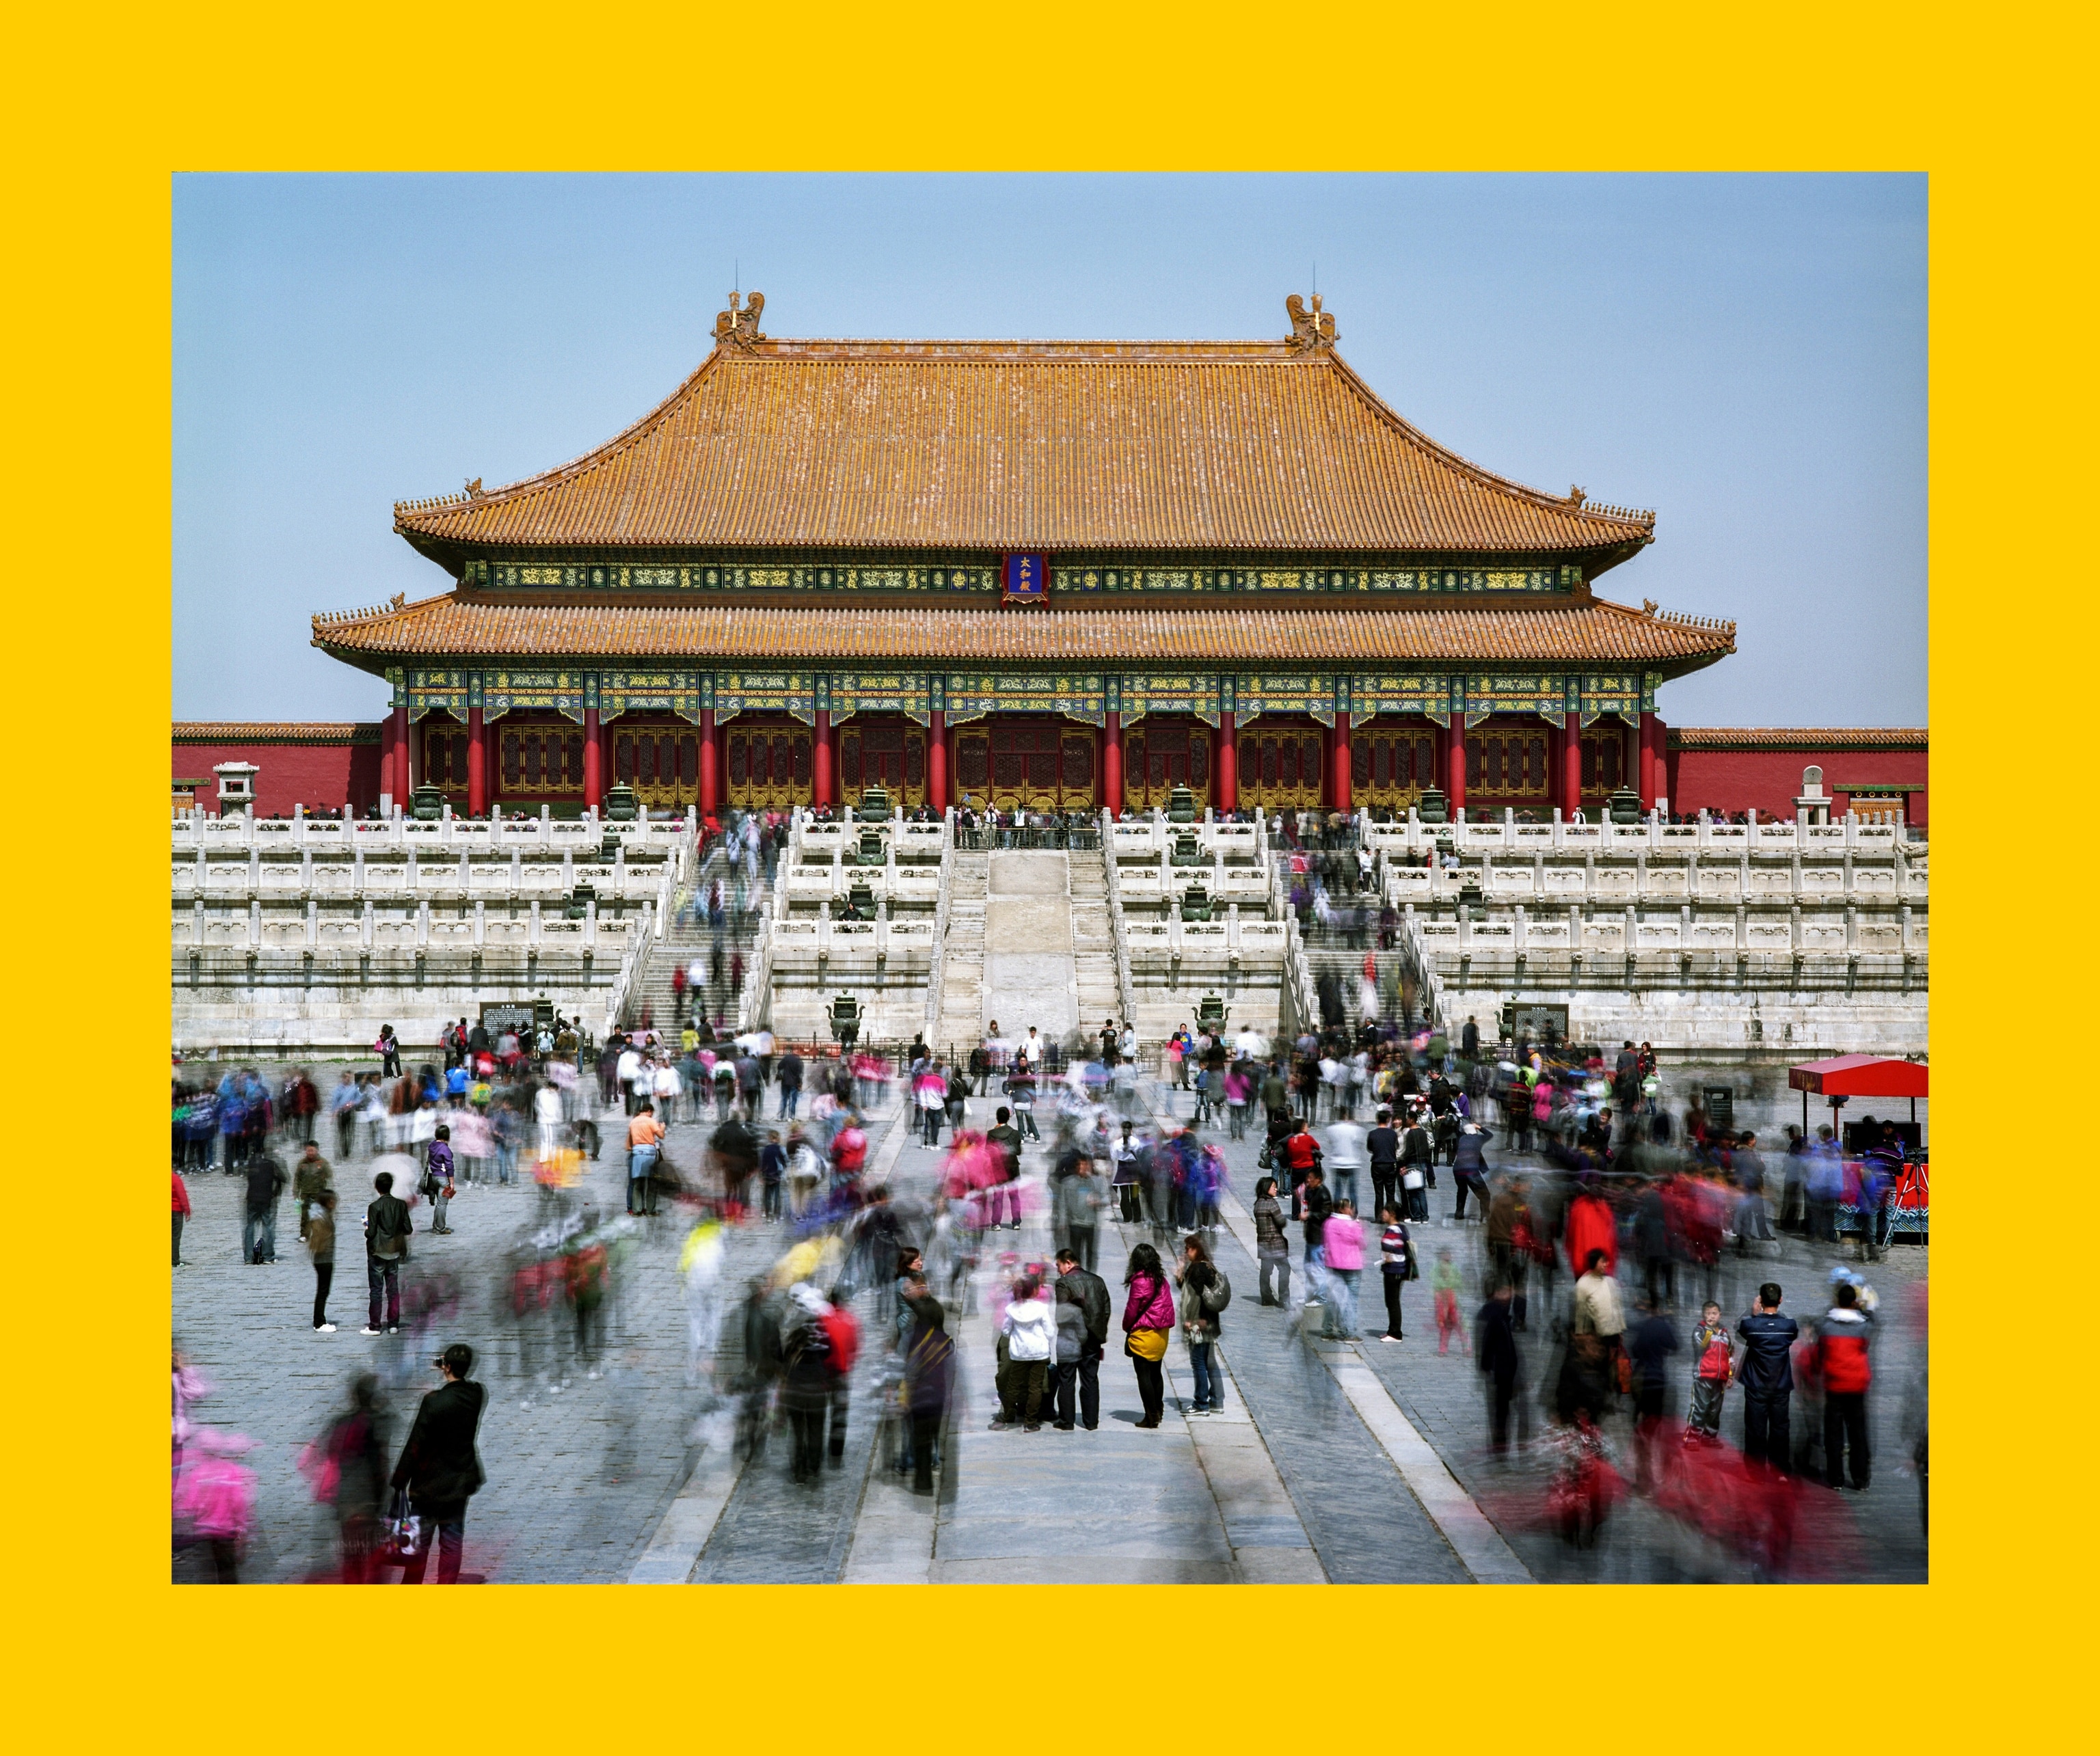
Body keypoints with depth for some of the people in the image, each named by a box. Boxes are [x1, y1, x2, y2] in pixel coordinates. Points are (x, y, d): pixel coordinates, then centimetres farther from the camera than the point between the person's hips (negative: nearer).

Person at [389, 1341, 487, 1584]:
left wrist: (400, 1481, -10)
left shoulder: (434, 1402, -22)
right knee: (452, 1541, 12)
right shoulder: (477, 1396, -6)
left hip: (430, 1484, -5)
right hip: (460, 1482, 5)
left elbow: (415, 1445, -18)